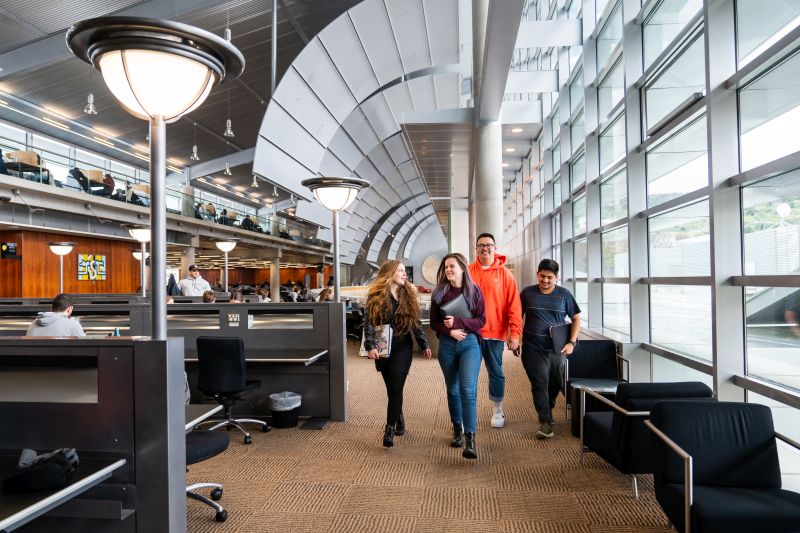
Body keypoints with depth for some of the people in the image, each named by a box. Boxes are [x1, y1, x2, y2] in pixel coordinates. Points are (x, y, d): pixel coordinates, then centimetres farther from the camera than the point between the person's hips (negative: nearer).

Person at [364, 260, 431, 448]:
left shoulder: (408, 294, 6)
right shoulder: (376, 295, -2)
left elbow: (416, 322, 10)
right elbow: (369, 322, -5)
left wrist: (424, 344, 8)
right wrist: (370, 346, -17)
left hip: (402, 347, 0)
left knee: (395, 388, -8)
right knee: (391, 388, 10)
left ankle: (390, 429, -4)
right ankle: (399, 418, 33)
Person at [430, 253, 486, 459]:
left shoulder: (474, 291, -1)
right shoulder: (439, 293, 4)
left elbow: (481, 320, -4)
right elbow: (434, 322, 4)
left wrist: (458, 322, -17)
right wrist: (450, 331, -15)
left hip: (470, 343, -2)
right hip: (447, 345, 3)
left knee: (468, 389, -14)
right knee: (452, 389, 12)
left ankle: (470, 438, -14)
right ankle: (457, 429, 29)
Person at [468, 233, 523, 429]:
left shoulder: (504, 273, 0)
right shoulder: (468, 272, 2)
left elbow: (514, 306, -3)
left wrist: (514, 333, -8)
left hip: (496, 333, 0)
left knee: (496, 372, 10)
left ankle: (497, 410, 28)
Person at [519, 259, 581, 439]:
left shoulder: (564, 294, 3)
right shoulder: (528, 293, 3)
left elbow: (576, 318, 7)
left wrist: (571, 342, -4)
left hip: (557, 349, 2)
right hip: (533, 349, -1)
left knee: (555, 383, 13)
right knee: (540, 384, -6)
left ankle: (546, 409, 38)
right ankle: (546, 422, 0)